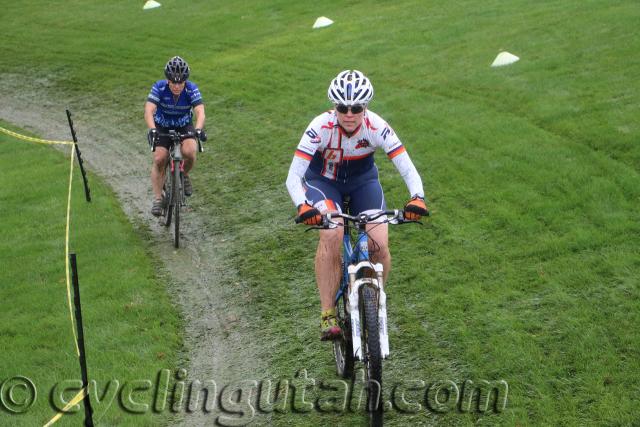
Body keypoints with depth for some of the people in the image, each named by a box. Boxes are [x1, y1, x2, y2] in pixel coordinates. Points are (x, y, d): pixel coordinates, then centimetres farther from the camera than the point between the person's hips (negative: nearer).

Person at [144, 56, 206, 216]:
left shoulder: (191, 89, -23)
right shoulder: (159, 87, -24)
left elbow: (200, 112, -33)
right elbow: (149, 110, -35)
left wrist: (198, 129, -53)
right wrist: (152, 129, -53)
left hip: (184, 127, 0)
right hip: (162, 127, 0)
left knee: (189, 151, -28)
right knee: (159, 159, -18)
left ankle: (184, 175, 3)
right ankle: (157, 199, -5)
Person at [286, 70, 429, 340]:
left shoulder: (376, 127, -27)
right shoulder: (321, 127, -31)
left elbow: (408, 169, -29)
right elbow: (293, 177, -33)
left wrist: (417, 198, -50)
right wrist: (303, 207, -53)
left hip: (363, 181, 2)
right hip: (323, 181, -2)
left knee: (379, 245, -18)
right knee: (332, 236, -31)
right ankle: (328, 314, -22)